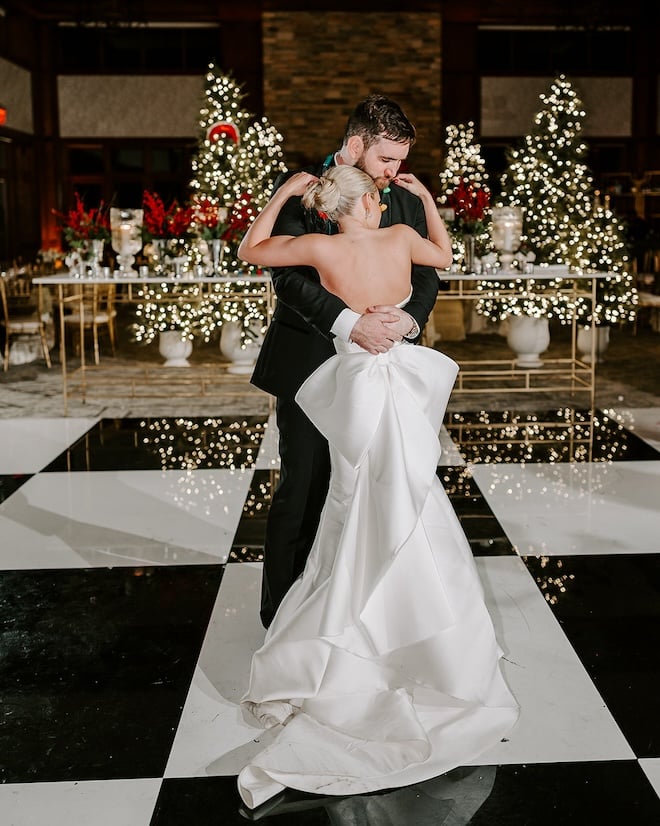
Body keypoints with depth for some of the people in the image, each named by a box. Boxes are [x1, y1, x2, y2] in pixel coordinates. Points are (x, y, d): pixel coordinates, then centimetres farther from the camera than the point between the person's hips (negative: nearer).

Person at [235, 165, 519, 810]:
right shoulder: (401, 237, -4)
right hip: (403, 390, 1)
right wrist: (425, 198, 23)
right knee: (410, 534, 11)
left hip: (356, 389, 0)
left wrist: (283, 195, 9)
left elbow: (250, 250, 5)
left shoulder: (321, 248, -10)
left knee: (361, 535, 11)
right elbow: (444, 255, 18)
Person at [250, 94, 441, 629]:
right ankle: (282, 613, 18)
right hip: (310, 367, -4)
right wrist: (348, 321, -30)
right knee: (302, 490, 2)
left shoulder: (406, 203, 10)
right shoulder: (301, 193, -6)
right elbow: (289, 275, -18)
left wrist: (410, 319, -17)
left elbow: (426, 276, 6)